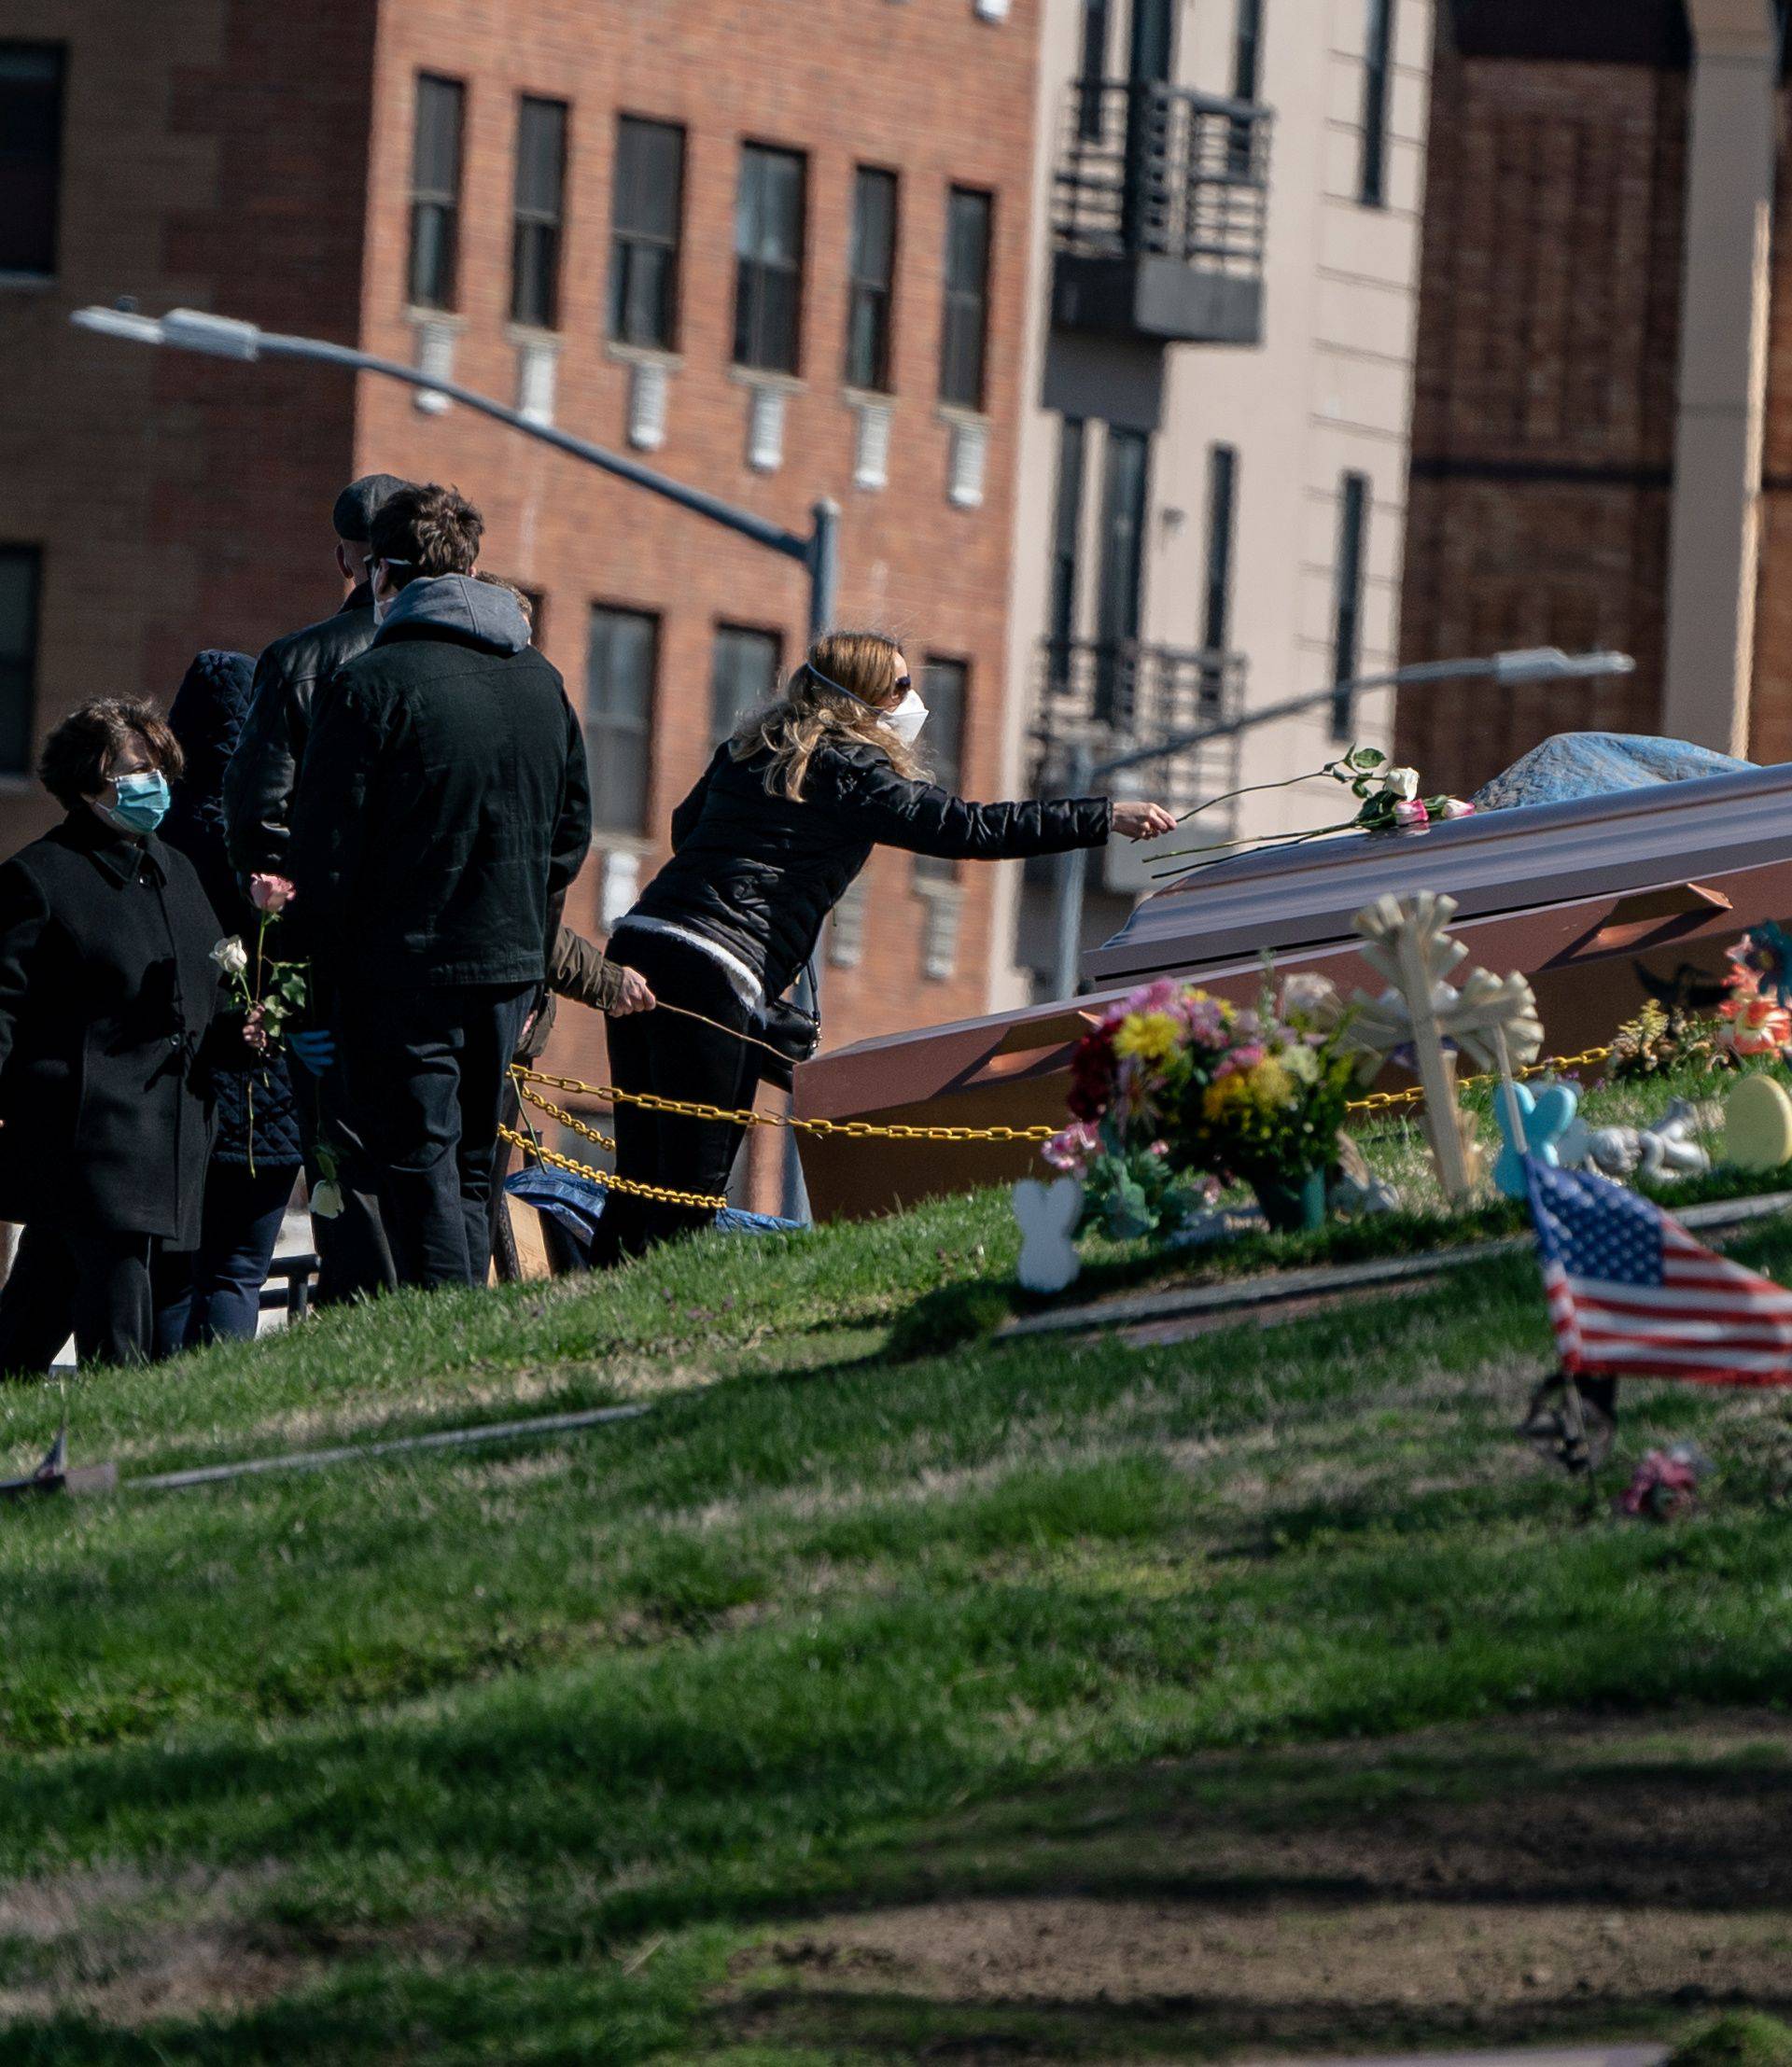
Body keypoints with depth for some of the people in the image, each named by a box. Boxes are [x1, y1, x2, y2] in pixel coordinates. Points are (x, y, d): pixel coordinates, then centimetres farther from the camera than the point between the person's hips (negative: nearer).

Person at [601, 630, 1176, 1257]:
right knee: (692, 1188, -8)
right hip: (710, 973, -8)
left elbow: (685, 824, 36)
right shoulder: (852, 771, -1)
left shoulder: (749, 749, 21)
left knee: (642, 1175, 8)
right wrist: (1106, 818, -3)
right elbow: (968, 828, -5)